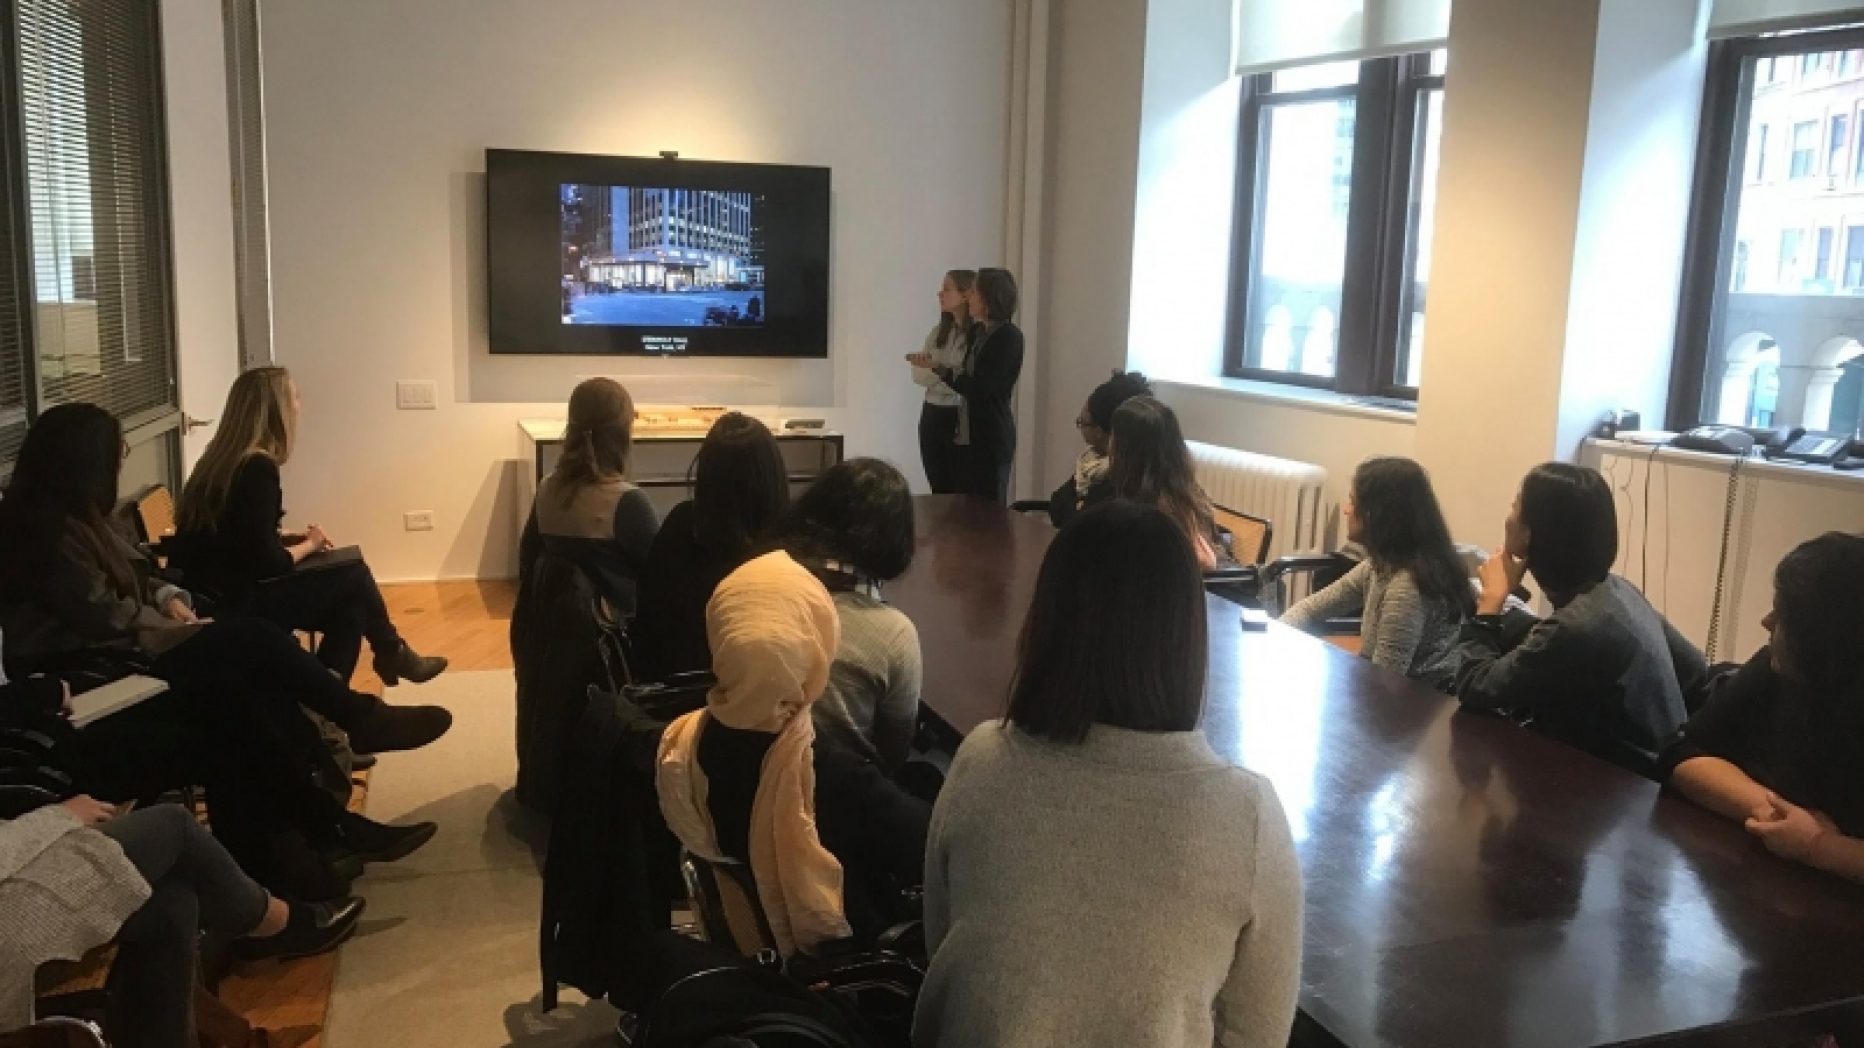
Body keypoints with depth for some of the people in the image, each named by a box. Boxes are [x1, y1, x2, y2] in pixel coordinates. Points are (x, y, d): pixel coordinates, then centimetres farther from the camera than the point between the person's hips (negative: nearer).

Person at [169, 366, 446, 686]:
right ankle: (393, 655, 25)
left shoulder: (224, 458, 8)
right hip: (229, 605, -9)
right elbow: (267, 563, -20)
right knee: (355, 575, 3)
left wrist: (294, 538, 6)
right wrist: (308, 544, -1)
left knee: (351, 608, 9)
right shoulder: (257, 468, -20)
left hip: (210, 596, 9)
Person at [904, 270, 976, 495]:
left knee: (961, 491, -3)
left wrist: (936, 368, -18)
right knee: (938, 490, 12)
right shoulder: (939, 331, 11)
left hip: (961, 418, -7)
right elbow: (919, 374, 6)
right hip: (933, 416, 7)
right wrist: (946, 375, -12)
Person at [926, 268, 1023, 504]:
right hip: (967, 435, 8)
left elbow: (981, 387, -18)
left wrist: (942, 370, -10)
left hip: (991, 437, -8)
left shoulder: (1009, 336, -14)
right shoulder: (979, 332, 11)